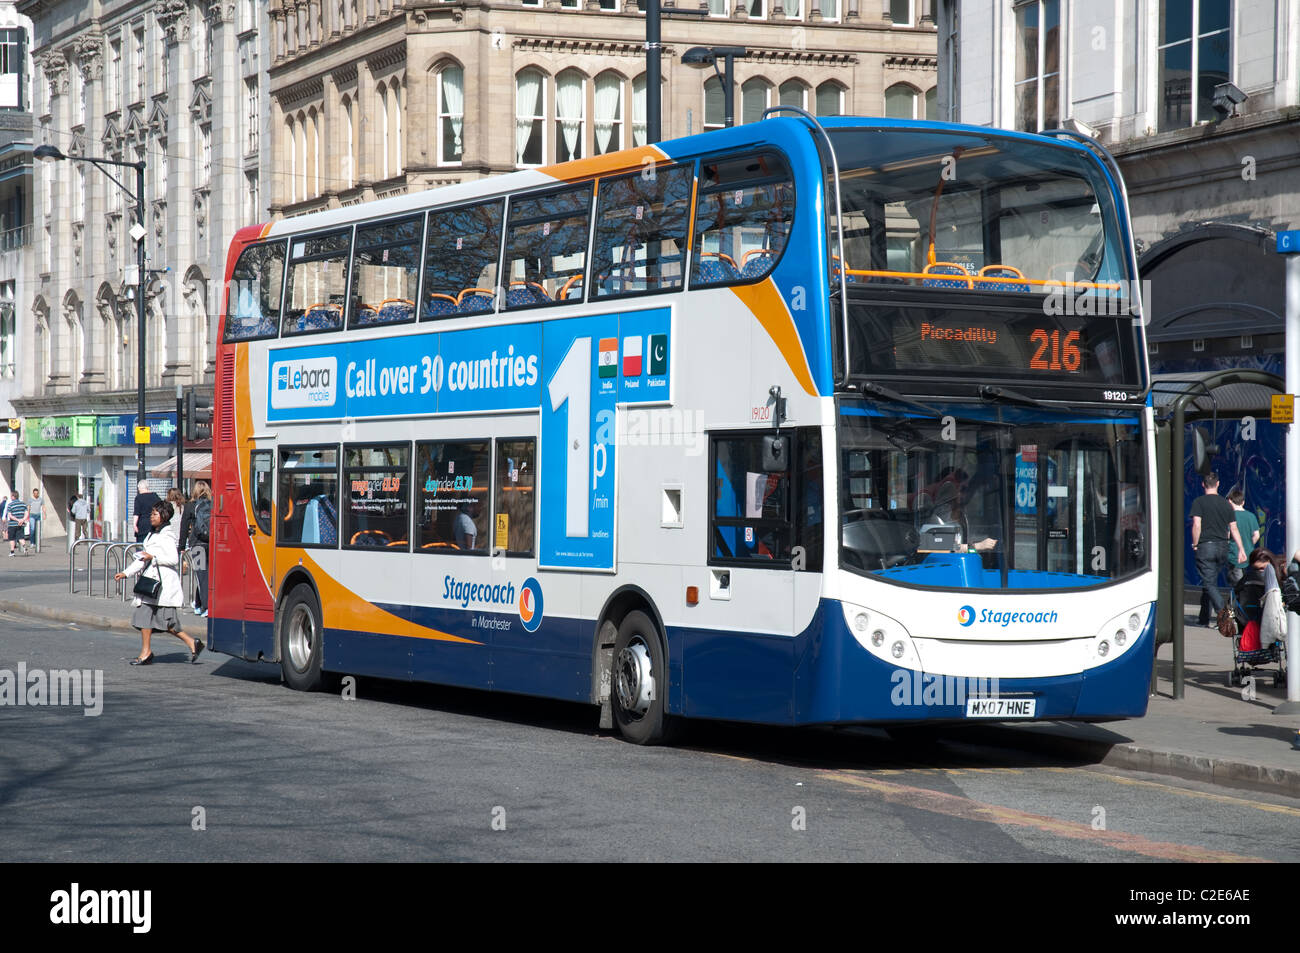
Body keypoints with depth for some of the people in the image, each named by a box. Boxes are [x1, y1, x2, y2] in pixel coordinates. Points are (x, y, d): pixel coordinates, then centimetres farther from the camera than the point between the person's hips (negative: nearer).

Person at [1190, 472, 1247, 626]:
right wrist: (1241, 549, 9)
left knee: (1209, 583, -5)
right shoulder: (1226, 503, 7)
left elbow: (1196, 525, -15)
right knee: (1210, 582, 16)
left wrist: (1195, 544, -4)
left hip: (1205, 546, -5)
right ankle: (1205, 618, 22)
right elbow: (1234, 528, 7)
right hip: (1222, 547, 5)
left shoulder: (1199, 502, -6)